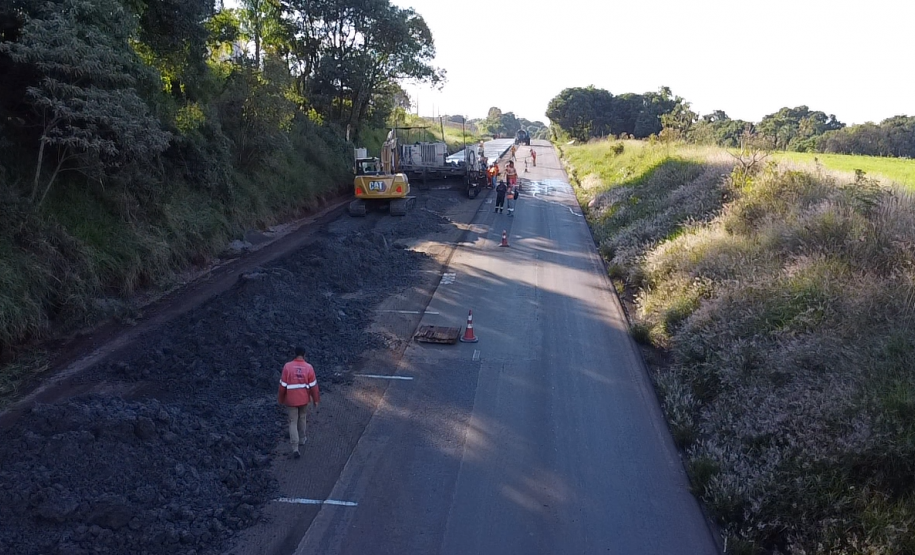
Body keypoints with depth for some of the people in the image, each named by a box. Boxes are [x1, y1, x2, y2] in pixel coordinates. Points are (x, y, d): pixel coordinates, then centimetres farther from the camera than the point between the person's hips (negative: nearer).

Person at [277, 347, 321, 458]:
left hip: (291, 399, -1)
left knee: (293, 422, 4)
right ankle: (302, 439, 39)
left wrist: (281, 399, 6)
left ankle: (295, 448, -4)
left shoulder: (287, 366, -13)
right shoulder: (309, 367, -11)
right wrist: (316, 400, 5)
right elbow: (313, 385, -6)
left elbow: (283, 385, -8)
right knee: (302, 418, 25)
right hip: (304, 399, 1)